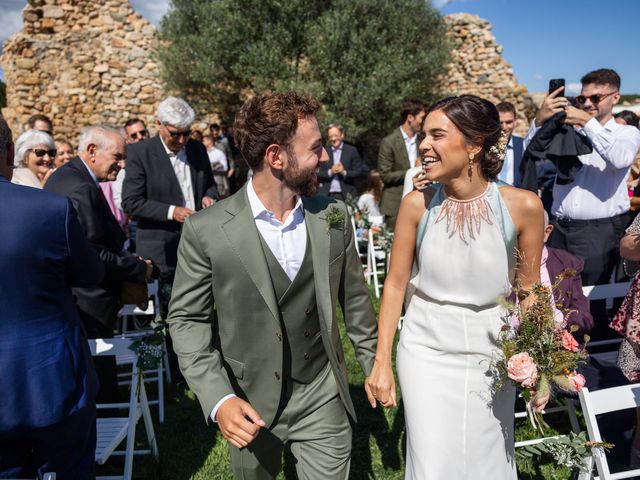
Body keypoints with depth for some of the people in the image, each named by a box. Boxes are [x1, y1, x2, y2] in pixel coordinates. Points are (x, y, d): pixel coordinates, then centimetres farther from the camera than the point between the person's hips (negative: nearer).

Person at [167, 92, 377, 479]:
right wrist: (218, 398, -18)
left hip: (323, 397, 2)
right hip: (250, 402, -1)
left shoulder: (334, 216, -6)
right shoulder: (206, 230, -16)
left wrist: (374, 364, 11)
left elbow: (354, 298, 5)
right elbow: (187, 318, -8)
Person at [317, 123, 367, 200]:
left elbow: (361, 172, 0)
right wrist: (330, 172, -12)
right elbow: (317, 173, 4)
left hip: (346, 196, -1)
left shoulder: (352, 150, 4)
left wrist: (344, 172, -13)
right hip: (326, 195, 1)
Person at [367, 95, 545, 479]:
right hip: (426, 349, 0)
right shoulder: (417, 204, -11)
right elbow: (396, 284, -3)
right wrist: (382, 361, -1)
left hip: (492, 351, 0)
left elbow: (529, 290, -1)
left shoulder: (523, 206, -14)